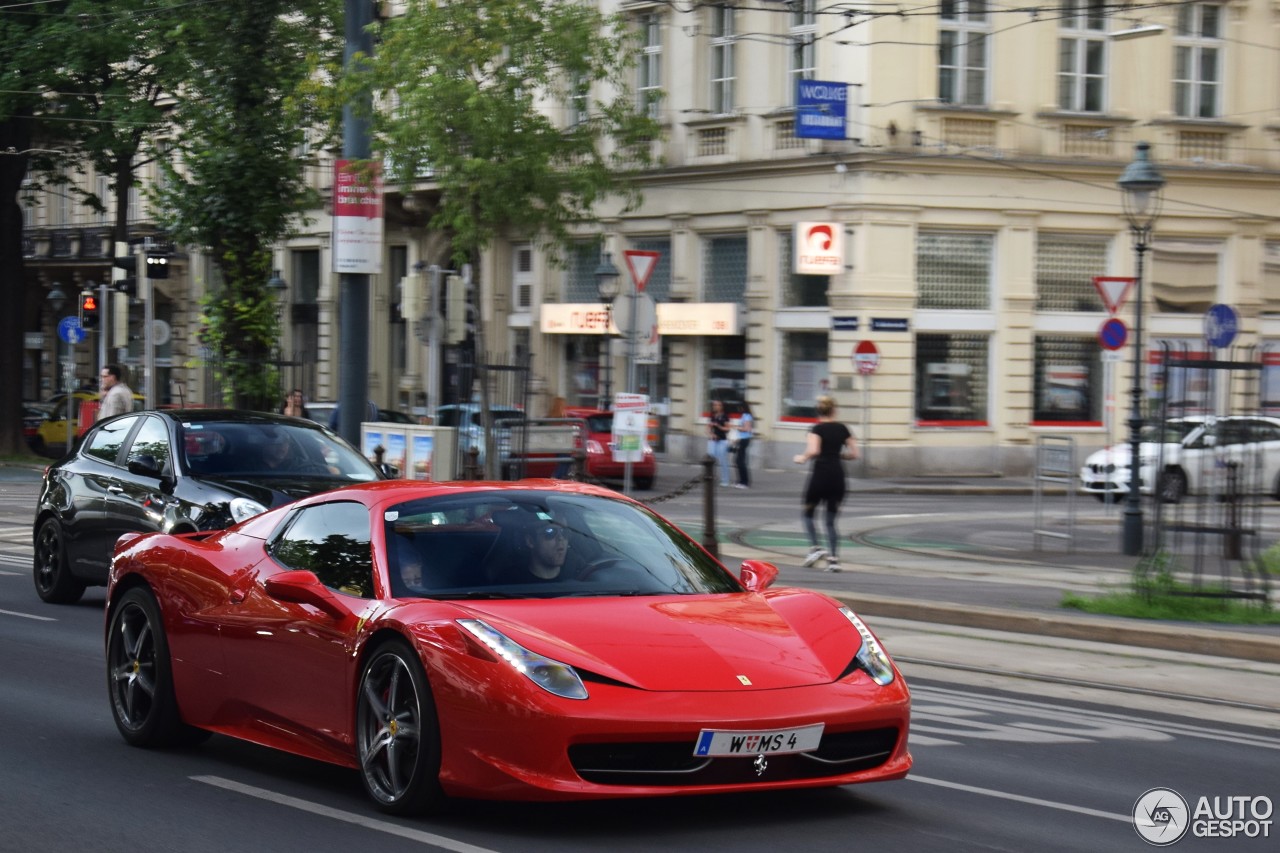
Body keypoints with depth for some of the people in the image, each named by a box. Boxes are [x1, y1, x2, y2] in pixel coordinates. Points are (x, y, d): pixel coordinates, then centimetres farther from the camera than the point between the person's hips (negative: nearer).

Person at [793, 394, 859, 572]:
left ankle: (815, 548, -4)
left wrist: (802, 458, -3)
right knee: (831, 520, 8)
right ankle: (834, 558, -2)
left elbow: (813, 451, -21)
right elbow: (854, 454, 7)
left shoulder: (817, 429, -6)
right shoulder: (842, 429, 7)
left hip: (820, 473, -4)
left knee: (808, 513, 15)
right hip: (837, 475, 4)